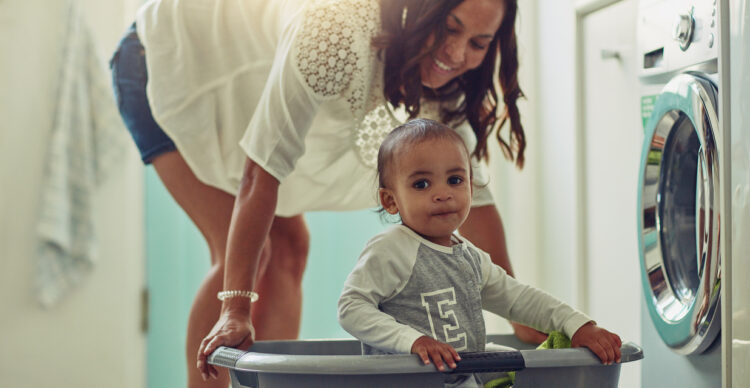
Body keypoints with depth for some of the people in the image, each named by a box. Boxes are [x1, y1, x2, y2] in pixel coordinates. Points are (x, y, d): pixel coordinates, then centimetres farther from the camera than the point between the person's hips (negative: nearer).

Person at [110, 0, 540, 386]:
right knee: (244, 252, -17)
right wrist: (235, 310, -41)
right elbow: (263, 171, -39)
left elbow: (471, 192, -11)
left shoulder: (441, 68, -16)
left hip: (236, 93, 8)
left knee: (288, 245, 2)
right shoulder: (339, 37, -40)